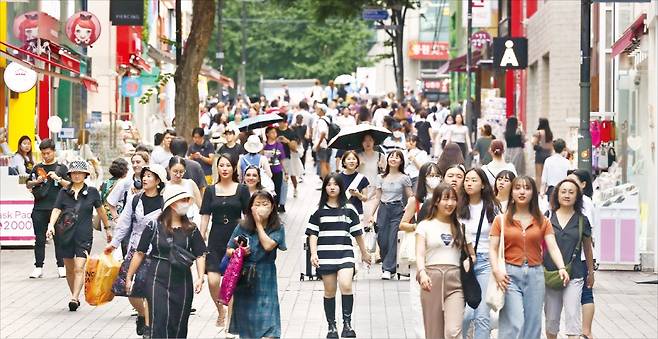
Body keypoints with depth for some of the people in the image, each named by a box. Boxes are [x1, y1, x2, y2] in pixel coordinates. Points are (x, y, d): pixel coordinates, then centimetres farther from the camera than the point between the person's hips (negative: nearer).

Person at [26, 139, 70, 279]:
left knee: (59, 238, -1)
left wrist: (58, 178, -13)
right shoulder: (37, 168, 13)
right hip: (40, 208, 2)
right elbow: (28, 185, 17)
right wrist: (37, 181, -3)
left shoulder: (61, 168, 7)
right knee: (39, 239, 3)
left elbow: (69, 185, 3)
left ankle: (61, 267, 3)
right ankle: (38, 267, 5)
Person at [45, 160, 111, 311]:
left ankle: (74, 299, -20)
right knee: (69, 269, 10)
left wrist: (107, 228, 22)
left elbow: (100, 210, 14)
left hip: (84, 235, -3)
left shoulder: (92, 192, 2)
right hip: (66, 234, 3)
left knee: (79, 268, -15)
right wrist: (51, 225, -22)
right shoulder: (64, 192, 5)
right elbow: (56, 210, -5)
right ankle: (75, 297, 25)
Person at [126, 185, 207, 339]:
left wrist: (200, 278, -12)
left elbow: (200, 255, 4)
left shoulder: (191, 229, 5)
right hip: (158, 280, -3)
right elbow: (140, 253, 2)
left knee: (179, 326, 6)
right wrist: (129, 278, 4)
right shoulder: (154, 226, -2)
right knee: (159, 322, -11)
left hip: (182, 281, 3)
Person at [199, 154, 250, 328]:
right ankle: (220, 310, 16)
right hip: (216, 238, 1)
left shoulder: (242, 189, 2)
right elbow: (205, 216, 6)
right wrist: (201, 238, -1)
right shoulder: (211, 191, 7)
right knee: (212, 281, -10)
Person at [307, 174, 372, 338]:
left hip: (345, 253, -1)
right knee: (329, 291, 6)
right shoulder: (319, 210, 5)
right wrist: (313, 253, -9)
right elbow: (313, 233, 3)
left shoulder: (349, 209, 6)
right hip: (325, 255, 1)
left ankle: (347, 324, -12)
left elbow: (357, 233, 13)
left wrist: (364, 253, 20)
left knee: (346, 286, -20)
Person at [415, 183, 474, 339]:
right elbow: (420, 254, -6)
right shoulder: (425, 225, 6)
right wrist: (422, 273, -24)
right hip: (431, 280, -1)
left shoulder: (460, 227, 14)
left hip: (454, 281, 1)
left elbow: (471, 255, 20)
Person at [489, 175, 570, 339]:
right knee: (514, 324, -14)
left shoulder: (542, 222, 10)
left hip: (535, 275, 3)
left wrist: (561, 268, -18)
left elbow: (553, 247, 0)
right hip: (510, 275, -3)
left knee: (533, 325, 4)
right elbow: (493, 248, 1)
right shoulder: (501, 220, 6)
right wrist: (496, 270, -17)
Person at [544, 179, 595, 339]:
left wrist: (591, 272, 22)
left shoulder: (582, 220, 4)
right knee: (551, 318, 9)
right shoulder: (547, 217, 4)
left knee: (573, 315, -10)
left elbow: (587, 248, 15)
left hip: (574, 276, -1)